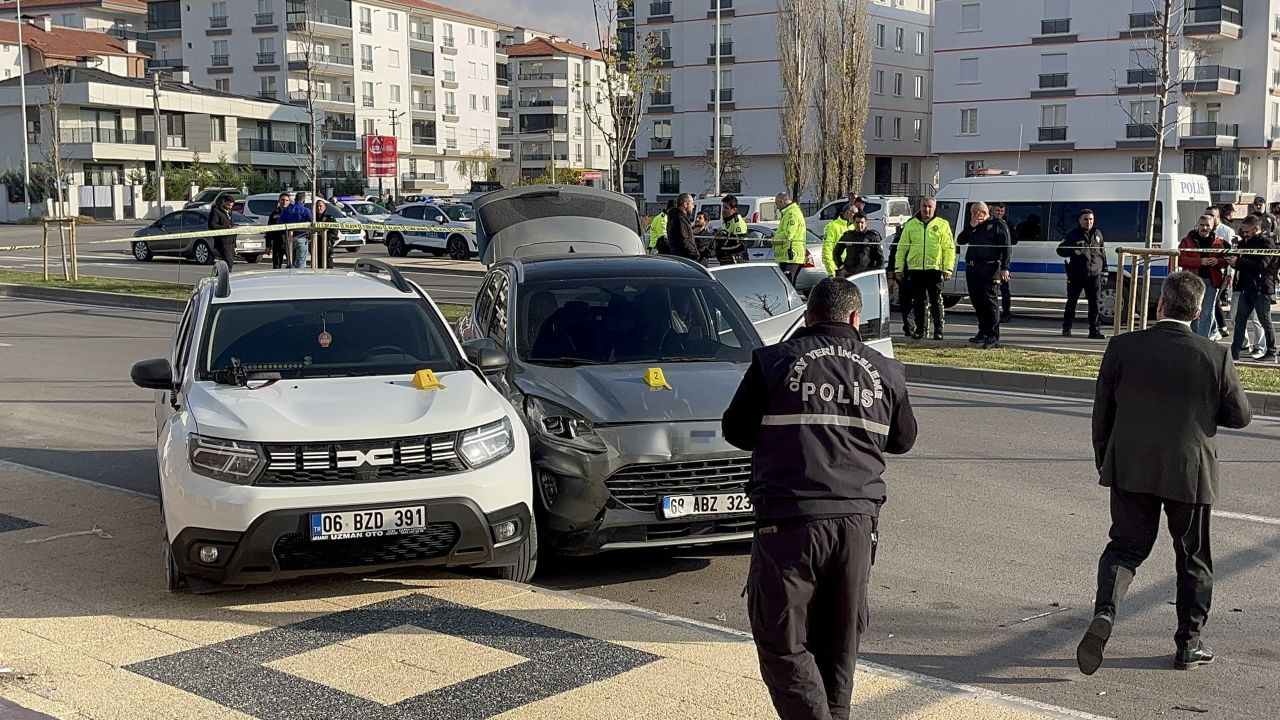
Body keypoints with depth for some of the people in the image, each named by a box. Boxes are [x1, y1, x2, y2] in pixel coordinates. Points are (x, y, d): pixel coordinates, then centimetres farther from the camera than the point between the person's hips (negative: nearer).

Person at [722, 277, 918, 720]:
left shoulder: (773, 362, -1)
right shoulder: (885, 372, 9)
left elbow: (735, 430, 7)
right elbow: (903, 440, 22)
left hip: (790, 520, -4)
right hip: (857, 520, 4)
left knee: (782, 642, 2)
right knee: (840, 643, 17)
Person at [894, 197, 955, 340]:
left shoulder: (942, 225, 5)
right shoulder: (911, 225, 12)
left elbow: (949, 249, 1)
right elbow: (902, 248, 13)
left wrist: (947, 269, -7)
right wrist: (898, 268, 7)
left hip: (935, 268, -2)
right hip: (915, 269, 2)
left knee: (936, 301, 0)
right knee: (918, 302, 6)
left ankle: (938, 330, 7)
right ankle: (919, 329, 15)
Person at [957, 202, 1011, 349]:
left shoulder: (998, 225, 1)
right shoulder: (973, 228, 21)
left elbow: (1006, 247, -6)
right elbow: (960, 241, 13)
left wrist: (1005, 268, -15)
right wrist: (971, 226, 0)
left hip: (989, 271, -7)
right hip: (972, 270, 7)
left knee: (990, 303, -9)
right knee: (977, 303, 12)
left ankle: (993, 338, -11)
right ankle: (983, 333, 23)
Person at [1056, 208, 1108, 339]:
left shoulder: (1097, 234, 14)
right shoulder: (1073, 234, 2)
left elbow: (1103, 254, 20)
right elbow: (1060, 250, 0)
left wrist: (1104, 273, 15)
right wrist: (1074, 250, -19)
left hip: (1094, 275, 3)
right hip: (1076, 275, -3)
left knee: (1094, 303, -1)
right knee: (1072, 301, 3)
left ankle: (1094, 330, 2)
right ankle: (1066, 328, 13)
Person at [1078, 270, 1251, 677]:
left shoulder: (1123, 347, -8)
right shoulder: (1215, 357, -10)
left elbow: (1102, 411, -1)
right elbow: (1240, 415, -2)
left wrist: (1104, 462, 12)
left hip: (1131, 471, 1)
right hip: (1190, 474, -1)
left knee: (1125, 546, 11)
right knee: (1193, 558, 14)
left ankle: (1104, 612, -14)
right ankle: (1189, 644, 22)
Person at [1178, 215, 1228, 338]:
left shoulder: (1218, 242, 10)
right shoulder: (1187, 240, 4)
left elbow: (1225, 260, 12)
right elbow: (1180, 259, -8)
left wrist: (1217, 261, -12)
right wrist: (1200, 261, -18)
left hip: (1211, 281, 0)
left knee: (1206, 313, -3)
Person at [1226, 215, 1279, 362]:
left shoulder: (1267, 242, -11)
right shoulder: (1247, 241, 14)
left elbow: (1261, 264, -22)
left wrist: (1238, 261, -24)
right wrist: (1233, 260, -3)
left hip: (1261, 288, -8)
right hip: (1247, 287, 8)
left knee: (1265, 321, 1)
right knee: (1239, 319, 5)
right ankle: (1235, 352, 7)